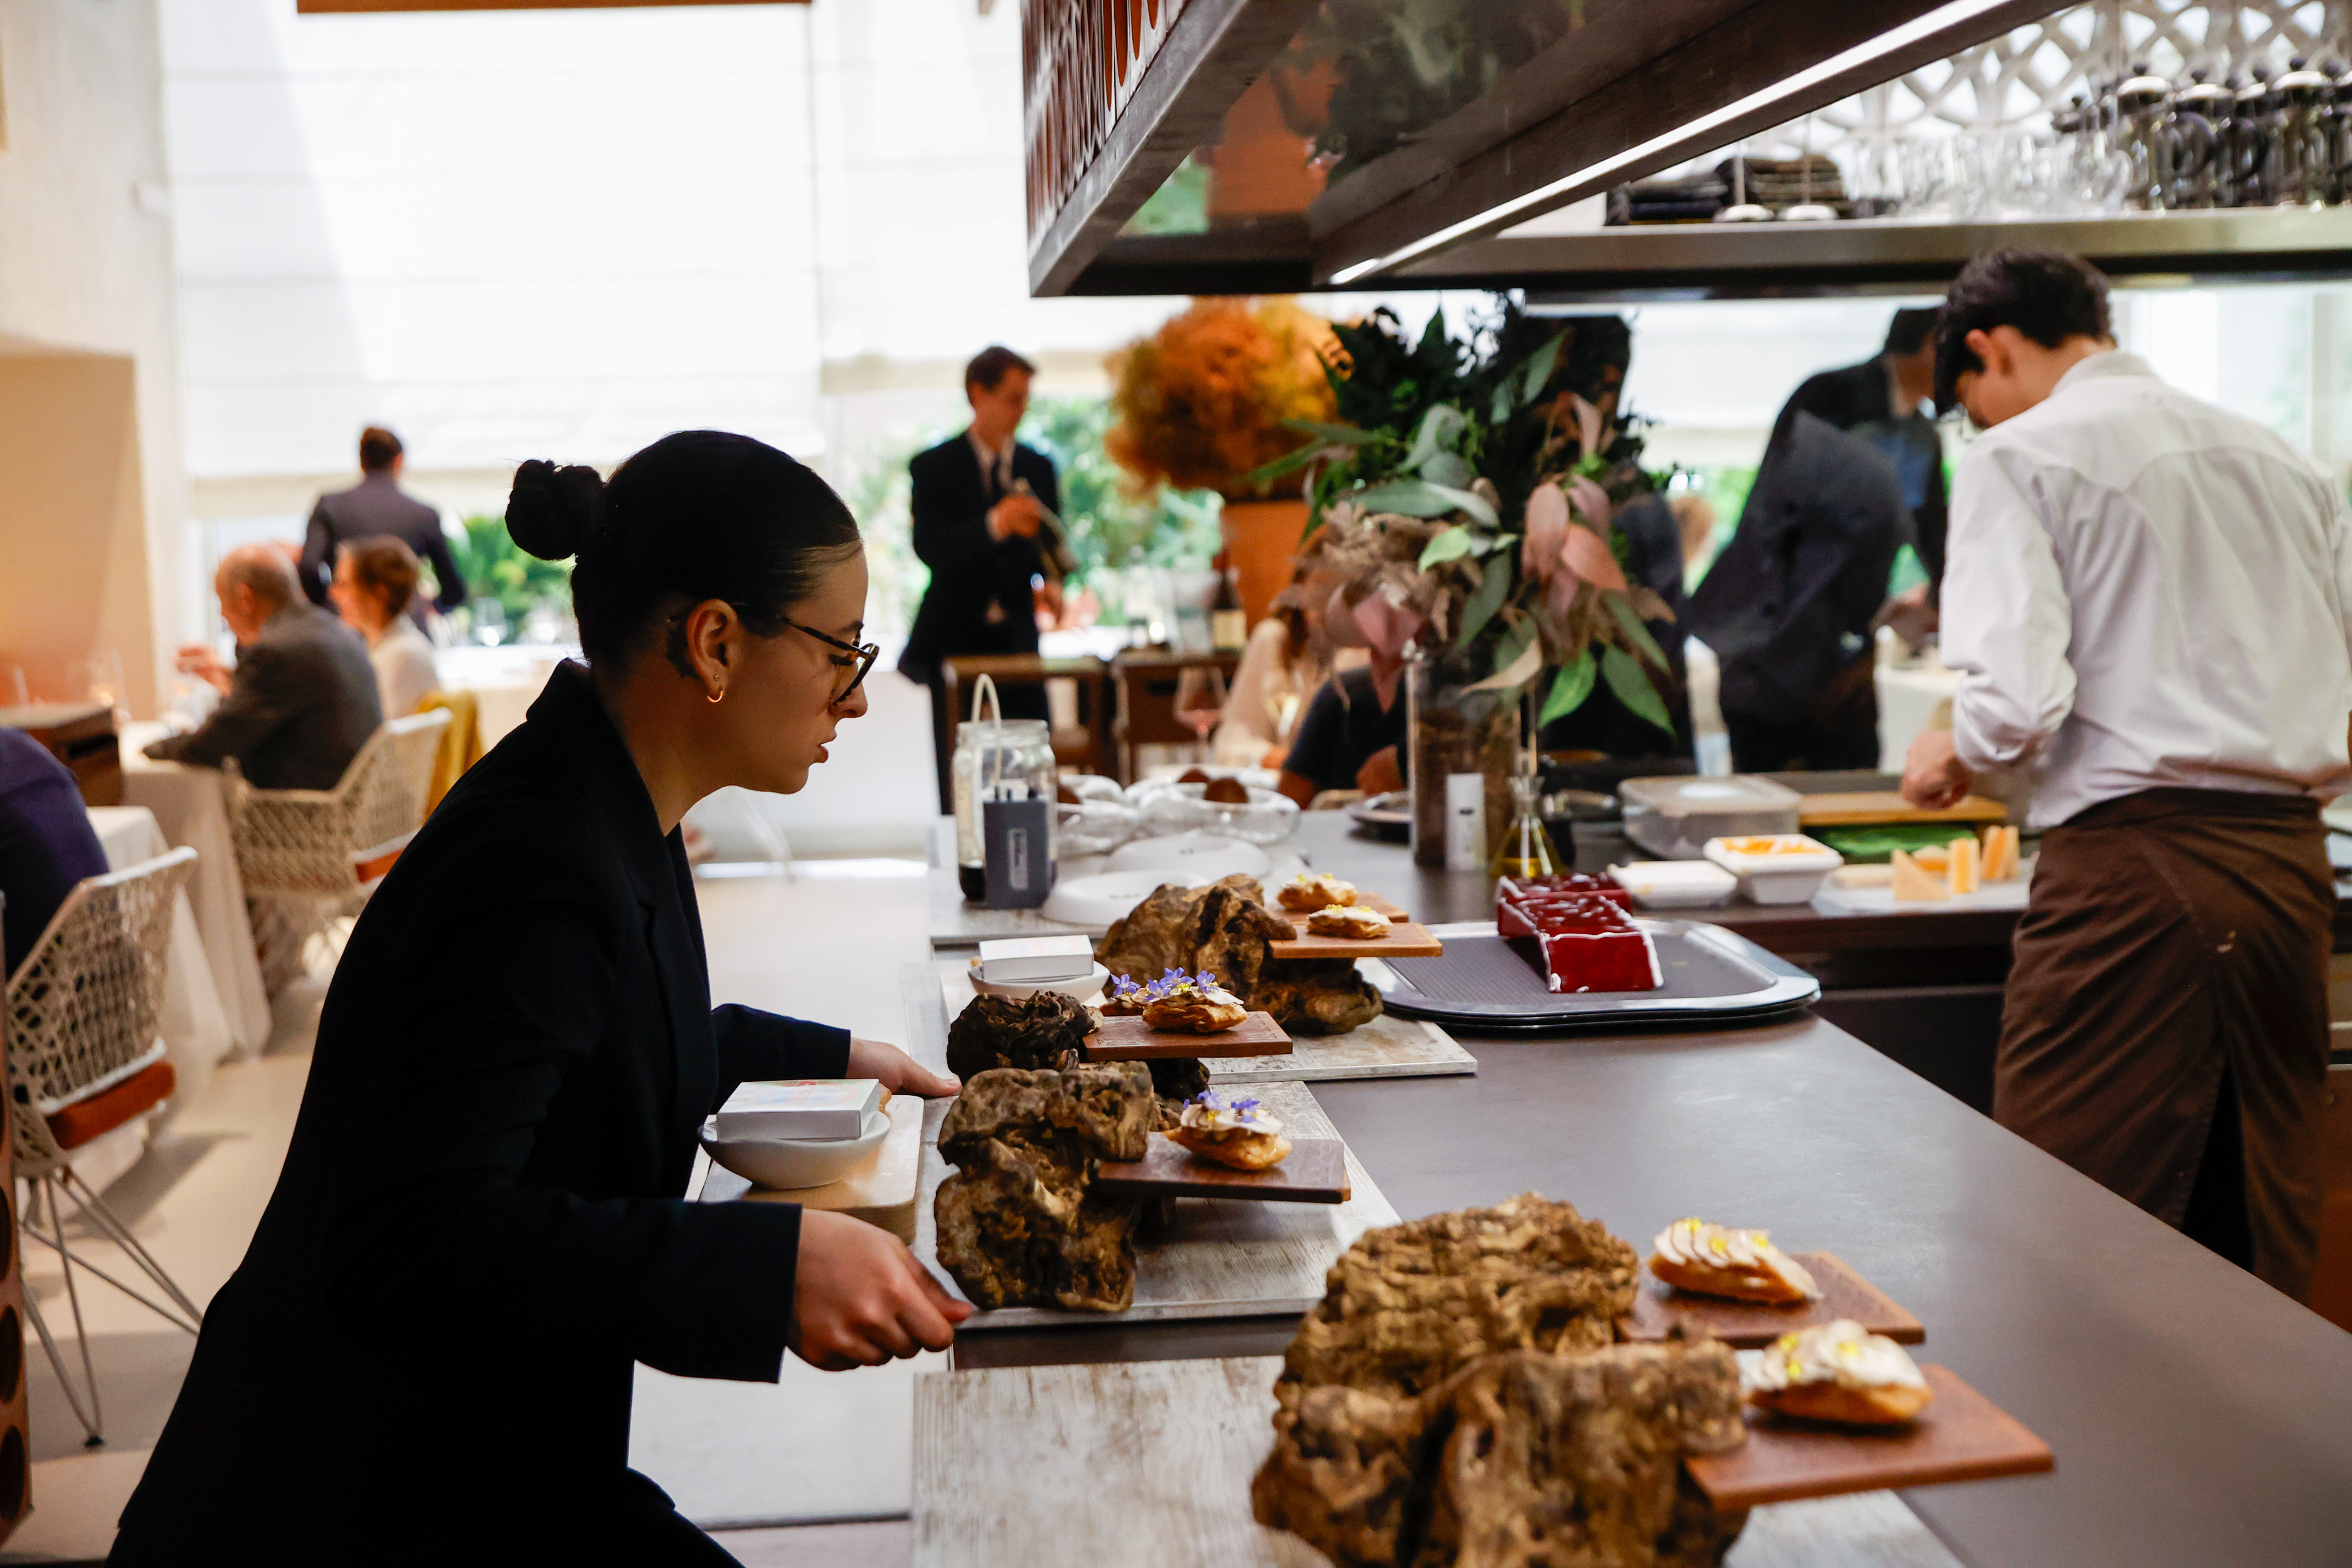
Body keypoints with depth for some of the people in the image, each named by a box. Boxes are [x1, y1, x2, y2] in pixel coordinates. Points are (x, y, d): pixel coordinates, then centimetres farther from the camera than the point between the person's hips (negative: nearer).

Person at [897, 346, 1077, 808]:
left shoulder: (1038, 467, 10)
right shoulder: (933, 467, -2)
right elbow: (929, 549, -15)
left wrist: (1051, 584, -8)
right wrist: (993, 526, -31)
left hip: (1016, 636, 3)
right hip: (952, 635, -3)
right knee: (947, 780, -2)